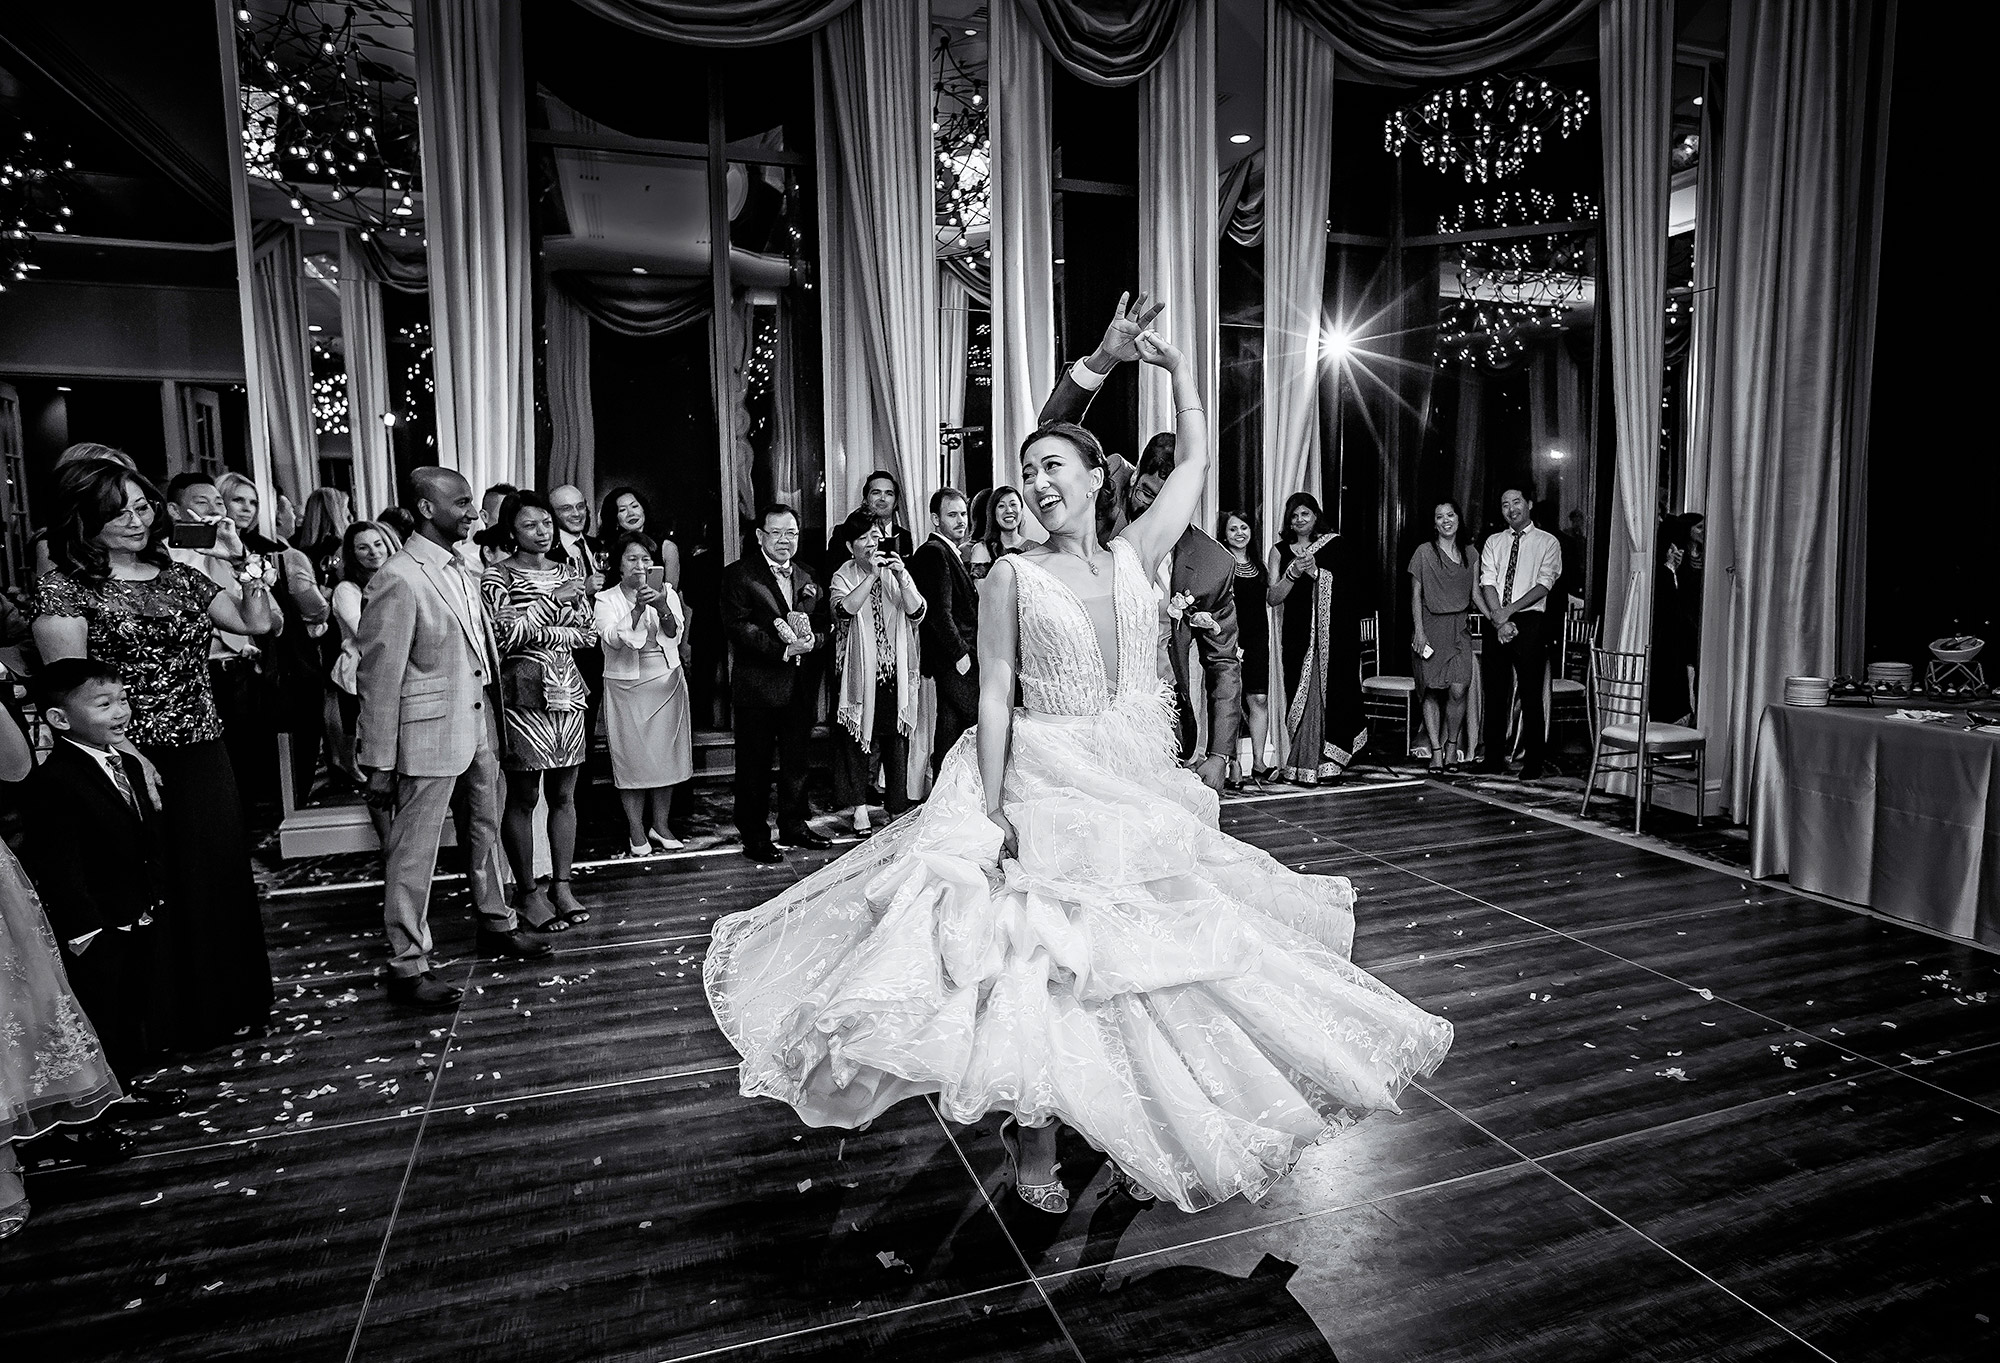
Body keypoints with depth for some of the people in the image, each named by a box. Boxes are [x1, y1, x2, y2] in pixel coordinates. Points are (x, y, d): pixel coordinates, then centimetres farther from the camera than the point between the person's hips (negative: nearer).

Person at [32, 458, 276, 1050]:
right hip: (140, 759, -5)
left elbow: (259, 622, 11)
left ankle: (226, 1006, 30)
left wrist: (243, 561, -1)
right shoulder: (64, 588, -6)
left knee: (221, 876, 13)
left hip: (206, 755, 5)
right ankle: (169, 1022, 23)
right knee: (157, 890, 6)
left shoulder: (178, 575, 10)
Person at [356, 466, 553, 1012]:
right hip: (429, 738, -8)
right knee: (413, 853, 4)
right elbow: (378, 676, -16)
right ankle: (408, 965, 18)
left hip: (478, 730, 8)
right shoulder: (399, 579, -17)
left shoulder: (462, 571, 8)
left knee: (485, 833, 21)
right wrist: (379, 764, -15)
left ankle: (496, 925, 39)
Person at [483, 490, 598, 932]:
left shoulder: (570, 574, 11)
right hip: (522, 693, -4)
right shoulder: (497, 577, -3)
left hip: (567, 692, 5)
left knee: (563, 795, 8)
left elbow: (589, 633, 7)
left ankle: (562, 884, 17)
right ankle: (527, 892, 13)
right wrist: (554, 600, -13)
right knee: (523, 797, 3)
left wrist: (543, 633, -8)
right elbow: (507, 635, -14)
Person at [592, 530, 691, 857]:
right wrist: (637, 609, -29)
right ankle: (636, 831, 13)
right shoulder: (606, 599, -1)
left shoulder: (666, 592, 4)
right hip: (627, 686, -2)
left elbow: (675, 635, -9)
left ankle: (660, 825, 21)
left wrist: (662, 607, -27)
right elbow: (612, 639, -17)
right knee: (632, 757, 2)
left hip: (667, 682, 2)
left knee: (666, 754, 8)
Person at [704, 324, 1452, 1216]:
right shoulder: (1014, 575, -3)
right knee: (1045, 964, 0)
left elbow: (1194, 463, 12)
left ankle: (1132, 1134, 33)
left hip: (1141, 789, 4)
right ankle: (1033, 1141, 20)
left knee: (1137, 962, 12)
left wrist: (1178, 368, 7)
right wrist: (993, 809, -12)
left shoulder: (1135, 555, 6)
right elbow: (994, 697, -6)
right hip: (1046, 790, -3)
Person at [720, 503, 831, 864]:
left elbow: (827, 623, 9)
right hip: (759, 683, -5)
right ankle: (755, 837, 15)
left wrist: (811, 639, -14)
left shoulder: (807, 578, 14)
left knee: (797, 760, 15)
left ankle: (794, 825, 30)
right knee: (754, 765, 4)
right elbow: (740, 627, -15)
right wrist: (784, 650, -22)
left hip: (801, 687, 5)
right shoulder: (738, 575, -4)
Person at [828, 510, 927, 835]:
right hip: (859, 671, -1)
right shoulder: (843, 577, 1)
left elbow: (918, 613, -5)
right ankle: (859, 807, 12)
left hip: (895, 672, 2)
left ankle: (898, 809, 13)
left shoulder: (897, 573, 8)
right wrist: (871, 575, -22)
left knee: (896, 737, 4)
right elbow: (844, 610, -20)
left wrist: (901, 577, -16)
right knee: (857, 735, 2)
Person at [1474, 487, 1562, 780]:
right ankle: (1494, 757, 11)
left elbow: (1544, 584, -6)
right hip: (1497, 621, 3)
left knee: (1531, 694, -2)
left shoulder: (1547, 542, 5)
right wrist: (1499, 619, -11)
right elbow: (1487, 582, 3)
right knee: (1495, 691, 4)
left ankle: (1533, 763, 2)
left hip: (1530, 621, -3)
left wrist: (1508, 611, -15)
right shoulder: (1493, 542, 15)